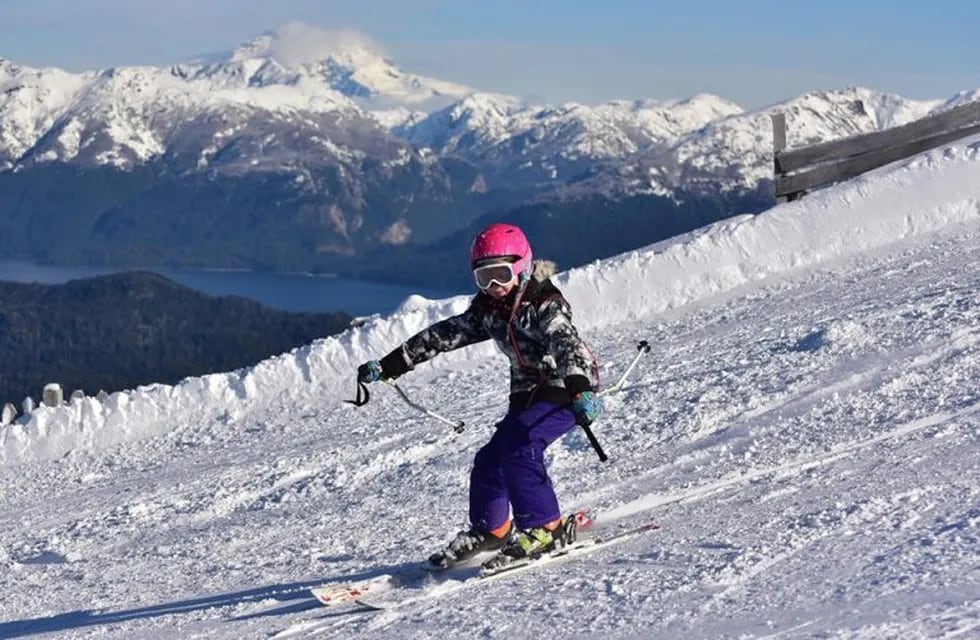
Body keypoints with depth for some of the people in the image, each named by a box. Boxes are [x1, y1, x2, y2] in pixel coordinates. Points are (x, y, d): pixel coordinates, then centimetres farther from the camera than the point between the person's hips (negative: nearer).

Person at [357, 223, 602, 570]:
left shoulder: (544, 305, -19)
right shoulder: (488, 309, 3)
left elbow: (567, 343, -35)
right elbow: (445, 334, 6)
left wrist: (582, 390, -54)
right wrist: (388, 366, 4)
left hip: (565, 389, -8)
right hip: (528, 393, 8)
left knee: (518, 448, -25)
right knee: (490, 459, 3)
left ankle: (544, 528, -20)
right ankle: (489, 530, 24)